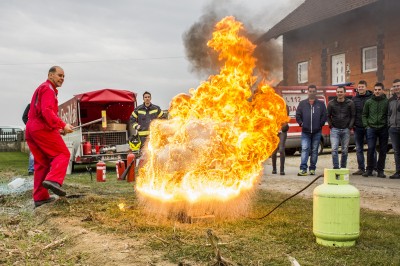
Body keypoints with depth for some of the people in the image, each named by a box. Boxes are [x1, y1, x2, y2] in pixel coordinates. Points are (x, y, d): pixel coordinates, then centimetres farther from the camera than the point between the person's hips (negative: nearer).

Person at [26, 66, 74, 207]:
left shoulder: (41, 89, 29)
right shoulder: (48, 89, -4)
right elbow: (47, 111, -19)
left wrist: (57, 128, 19)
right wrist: (62, 125, -20)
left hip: (31, 128, 10)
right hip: (43, 128, -10)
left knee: (42, 163, 9)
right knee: (62, 154, -8)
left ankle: (40, 197, 8)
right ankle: (53, 180, -28)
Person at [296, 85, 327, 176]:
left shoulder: (321, 104, 7)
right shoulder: (302, 103, 9)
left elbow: (324, 116, 6)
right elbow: (298, 115, 9)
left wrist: (320, 124, -4)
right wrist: (301, 123, -3)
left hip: (317, 132, 1)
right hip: (305, 132, 0)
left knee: (314, 150, 7)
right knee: (305, 149, -9)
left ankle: (312, 169, 14)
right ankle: (303, 169, -12)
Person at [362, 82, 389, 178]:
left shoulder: (387, 102, 2)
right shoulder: (369, 102, 6)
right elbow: (364, 115, 11)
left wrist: (388, 126, -8)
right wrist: (366, 125, 1)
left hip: (383, 129, 0)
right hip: (371, 128, 0)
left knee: (383, 151, 4)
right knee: (370, 149, -3)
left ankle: (380, 170, 13)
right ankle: (369, 170, 4)